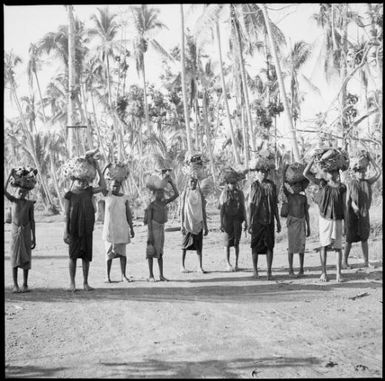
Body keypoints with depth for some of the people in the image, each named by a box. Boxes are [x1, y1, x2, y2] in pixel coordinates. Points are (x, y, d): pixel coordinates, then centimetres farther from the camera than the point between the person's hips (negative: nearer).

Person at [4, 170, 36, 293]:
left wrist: (34, 238, 1)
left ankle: (25, 284, 10)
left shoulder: (30, 204, 3)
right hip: (15, 230, -1)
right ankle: (15, 285, 1)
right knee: (15, 257, -3)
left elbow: (32, 220, 4)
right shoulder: (13, 200, 1)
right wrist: (10, 175, -22)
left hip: (26, 231, 1)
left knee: (26, 258, 3)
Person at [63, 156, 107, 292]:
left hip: (87, 229, 3)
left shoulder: (88, 191, 9)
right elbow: (66, 214, -4)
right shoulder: (69, 195, -2)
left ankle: (85, 283, 13)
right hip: (74, 229, -3)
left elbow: (103, 187, 3)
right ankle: (72, 283, 12)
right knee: (73, 256, 2)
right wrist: (65, 232, -9)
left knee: (86, 256, 5)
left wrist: (98, 168, 0)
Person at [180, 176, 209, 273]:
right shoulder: (185, 194, -1)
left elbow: (203, 211, 9)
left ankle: (200, 266, 7)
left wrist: (205, 226, 6)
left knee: (199, 245, 2)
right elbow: (182, 210, -1)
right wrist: (182, 224, -8)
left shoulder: (200, 194, 6)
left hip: (198, 223, 2)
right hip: (187, 223, -2)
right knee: (185, 245, 2)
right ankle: (182, 266, 10)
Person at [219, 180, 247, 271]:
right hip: (227, 219, -1)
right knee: (227, 243, 2)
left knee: (236, 243, -1)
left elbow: (243, 208, 9)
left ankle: (236, 264, 6)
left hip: (237, 219, 1)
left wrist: (246, 222, 5)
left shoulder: (239, 193, 6)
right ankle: (228, 264, 8)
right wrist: (221, 223, -7)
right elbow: (222, 209, -1)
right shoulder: (224, 194, 0)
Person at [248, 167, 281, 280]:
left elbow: (275, 205, 10)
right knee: (255, 246, 6)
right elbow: (251, 206, 0)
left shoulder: (271, 186, 6)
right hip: (257, 221, -1)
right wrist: (249, 223, -4)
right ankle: (255, 270, 20)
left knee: (269, 246, 0)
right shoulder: (254, 186, 0)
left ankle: (269, 272, 7)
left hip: (269, 220, 2)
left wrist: (278, 222, 9)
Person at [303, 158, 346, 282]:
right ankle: (323, 273, 5)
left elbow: (344, 206, 4)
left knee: (338, 246, 1)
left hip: (337, 220, 1)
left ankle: (339, 273, 6)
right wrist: (313, 159, -9)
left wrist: (346, 223, 0)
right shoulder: (322, 184, 2)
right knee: (324, 245, 0)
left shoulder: (342, 187, 2)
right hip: (324, 219, 0)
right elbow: (306, 173, -4)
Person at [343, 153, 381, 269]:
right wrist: (346, 219, -15)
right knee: (349, 239, 2)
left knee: (364, 239, 8)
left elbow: (378, 173, -5)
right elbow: (347, 201, -7)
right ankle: (345, 262, 10)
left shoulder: (368, 182, 3)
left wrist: (370, 159, -7)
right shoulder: (350, 184, -6)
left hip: (364, 214, 3)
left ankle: (366, 262, 13)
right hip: (353, 214, -3)